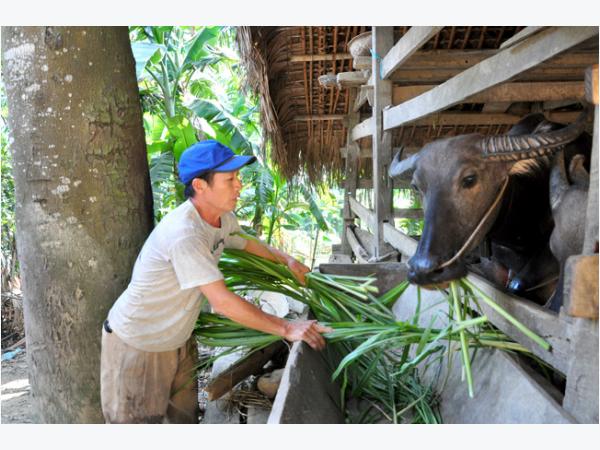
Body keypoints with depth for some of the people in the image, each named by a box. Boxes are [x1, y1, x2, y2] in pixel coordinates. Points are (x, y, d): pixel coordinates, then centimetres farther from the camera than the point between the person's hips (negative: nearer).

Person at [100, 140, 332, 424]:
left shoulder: (224, 219, -6)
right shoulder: (183, 232, -34)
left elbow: (247, 243, 18)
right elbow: (223, 302, -35)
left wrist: (287, 260, 4)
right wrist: (286, 329, -30)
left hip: (178, 341, 8)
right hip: (137, 347, -8)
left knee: (185, 417, 20)